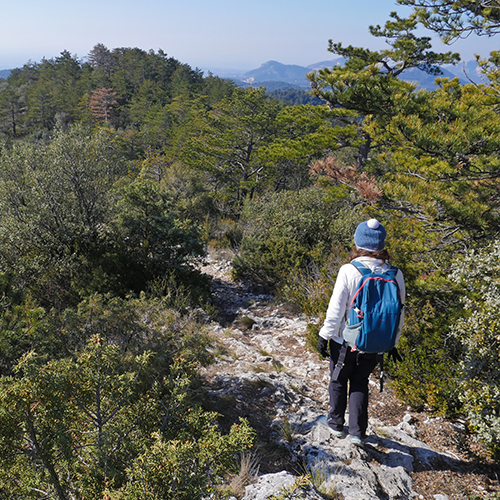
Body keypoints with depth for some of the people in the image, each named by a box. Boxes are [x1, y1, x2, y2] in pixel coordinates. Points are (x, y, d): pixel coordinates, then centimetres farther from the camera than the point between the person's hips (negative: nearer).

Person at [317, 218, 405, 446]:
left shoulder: (349, 271, -19)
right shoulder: (395, 274, -9)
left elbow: (336, 309, -15)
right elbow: (399, 312, 0)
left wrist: (325, 335, -2)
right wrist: (393, 342, 14)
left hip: (345, 340, -3)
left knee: (338, 381, 20)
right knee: (360, 383, 21)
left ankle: (336, 423, 36)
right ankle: (357, 432, 23)